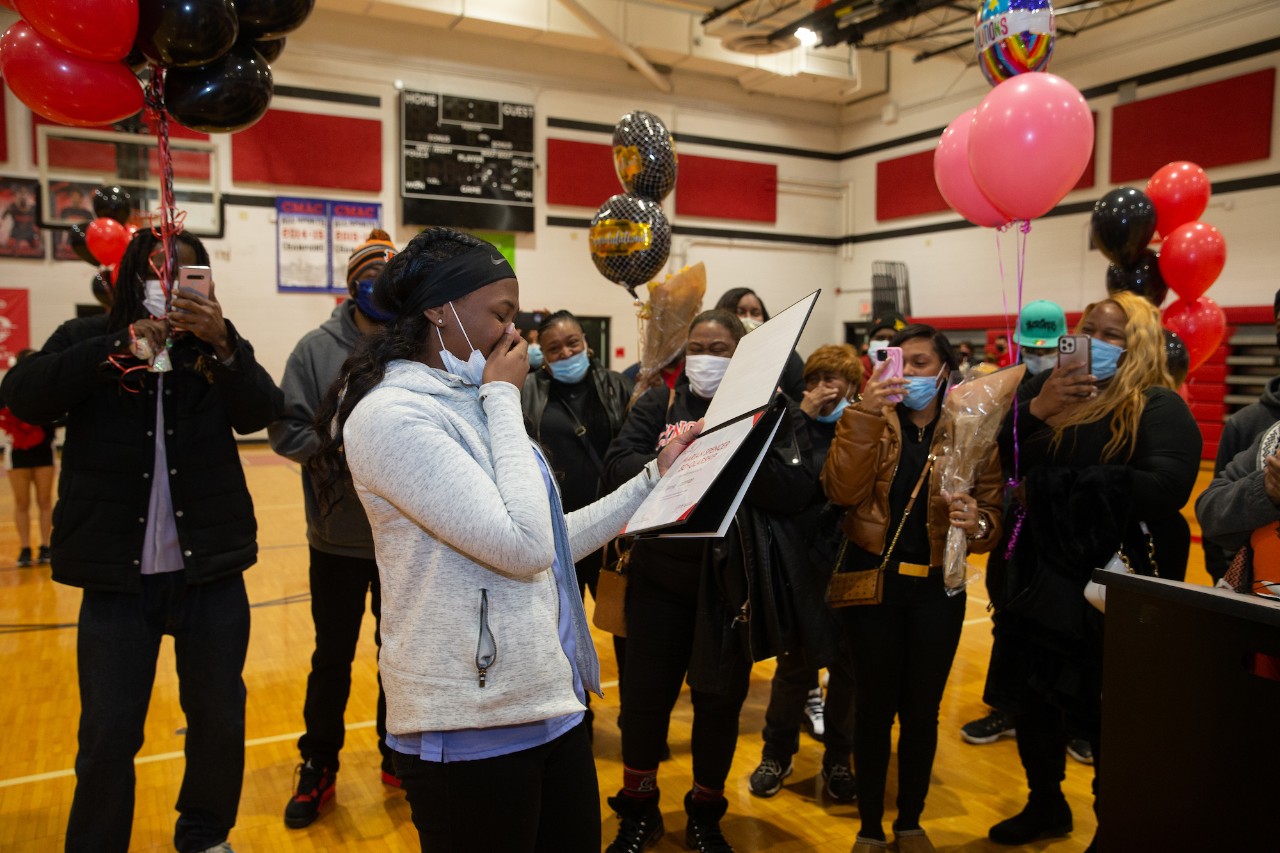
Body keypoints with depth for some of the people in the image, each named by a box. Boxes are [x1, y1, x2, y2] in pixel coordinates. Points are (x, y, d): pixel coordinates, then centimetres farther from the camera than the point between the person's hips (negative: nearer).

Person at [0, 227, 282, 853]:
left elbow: (261, 414, -11)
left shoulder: (219, 347, 5)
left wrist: (222, 346, -27)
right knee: (107, 735, 3)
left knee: (220, 717, 10)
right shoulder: (88, 339, 4)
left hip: (211, 572, 1)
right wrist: (119, 350, -21)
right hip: (117, 576, -1)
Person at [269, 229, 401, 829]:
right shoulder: (318, 348, -6)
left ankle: (400, 756, 36)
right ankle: (318, 766, 32)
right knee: (333, 655, 14)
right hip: (338, 536, -1)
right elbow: (287, 430, -8)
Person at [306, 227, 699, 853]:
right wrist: (505, 399, -14)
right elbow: (524, 546, -24)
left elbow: (550, 543, 13)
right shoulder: (392, 414, -16)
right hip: (473, 726, -8)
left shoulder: (471, 405, 10)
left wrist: (655, 478, 11)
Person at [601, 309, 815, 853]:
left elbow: (796, 489, -13)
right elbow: (617, 464, -7)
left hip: (732, 579, -1)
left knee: (720, 700, 13)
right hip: (660, 573, 1)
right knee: (645, 694, 10)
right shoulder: (659, 404, 5)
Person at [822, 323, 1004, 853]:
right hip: (873, 580, -1)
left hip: (937, 588, 1)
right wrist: (866, 415, -22)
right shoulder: (867, 421, 1)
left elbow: (994, 515, -1)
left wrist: (978, 524, -24)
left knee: (922, 711, 11)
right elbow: (842, 491, -15)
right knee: (875, 708, 6)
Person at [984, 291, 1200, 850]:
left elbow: (1163, 488, -24)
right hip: (1044, 578, 6)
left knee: (1108, 717, 6)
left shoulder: (1159, 408, -8)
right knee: (1030, 697, 17)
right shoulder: (1057, 393, 11)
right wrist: (1034, 410, -15)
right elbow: (1004, 458, 4)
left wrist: (1051, 488, -16)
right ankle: (1046, 806, 39)